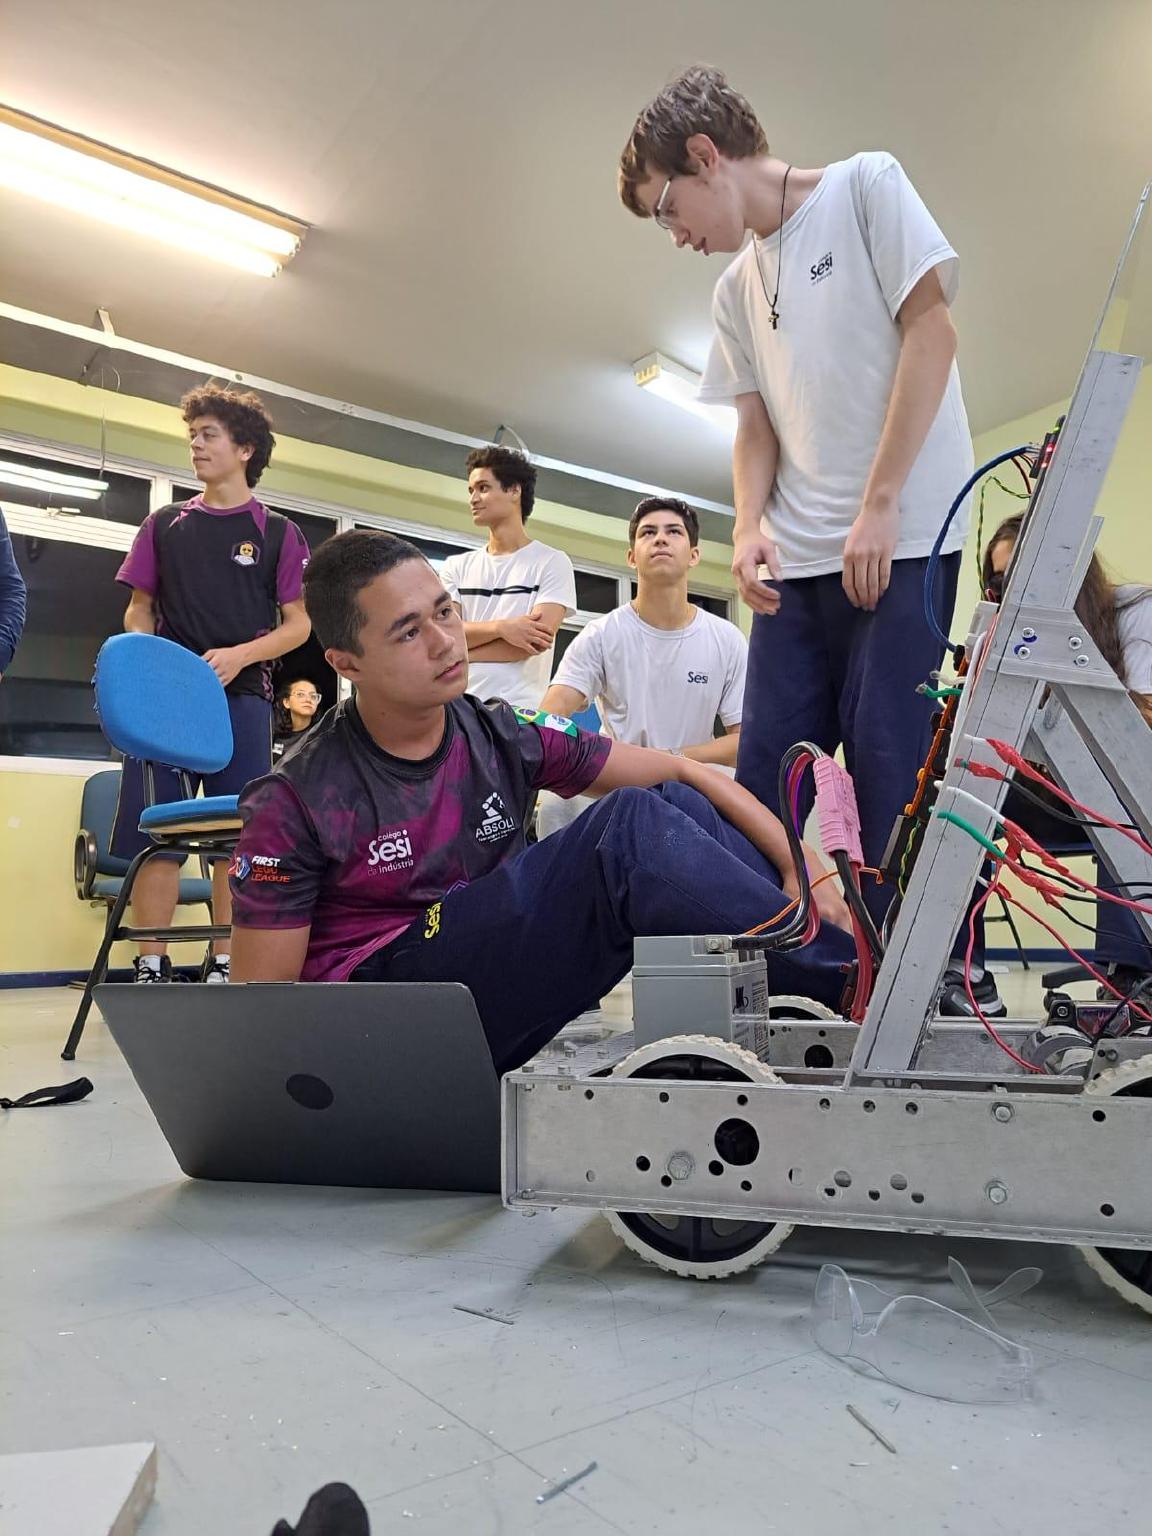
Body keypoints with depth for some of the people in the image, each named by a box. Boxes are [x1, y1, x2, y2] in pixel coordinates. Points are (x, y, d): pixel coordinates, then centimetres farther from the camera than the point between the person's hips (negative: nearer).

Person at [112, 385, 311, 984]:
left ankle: (224, 967, 8)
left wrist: (239, 655, -12)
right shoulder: (165, 524, 16)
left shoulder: (277, 533, 8)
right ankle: (151, 968, 6)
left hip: (242, 696, -2)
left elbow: (298, 624, 4)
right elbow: (139, 609, 16)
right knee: (153, 832, -3)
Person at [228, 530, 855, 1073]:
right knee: (630, 826, -25)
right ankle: (845, 975, -18)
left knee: (675, 806, -10)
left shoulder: (504, 737, 2)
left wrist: (800, 864, -9)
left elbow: (680, 771, 3)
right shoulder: (293, 806, -9)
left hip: (505, 992, 6)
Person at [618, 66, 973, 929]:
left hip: (902, 537, -6)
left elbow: (930, 332, -5)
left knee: (887, 769, -9)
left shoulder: (866, 186, 4)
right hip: (797, 562, 6)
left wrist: (878, 505, -12)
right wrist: (750, 526, -4)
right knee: (762, 780, 1)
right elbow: (756, 429, 17)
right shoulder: (737, 288, 20)